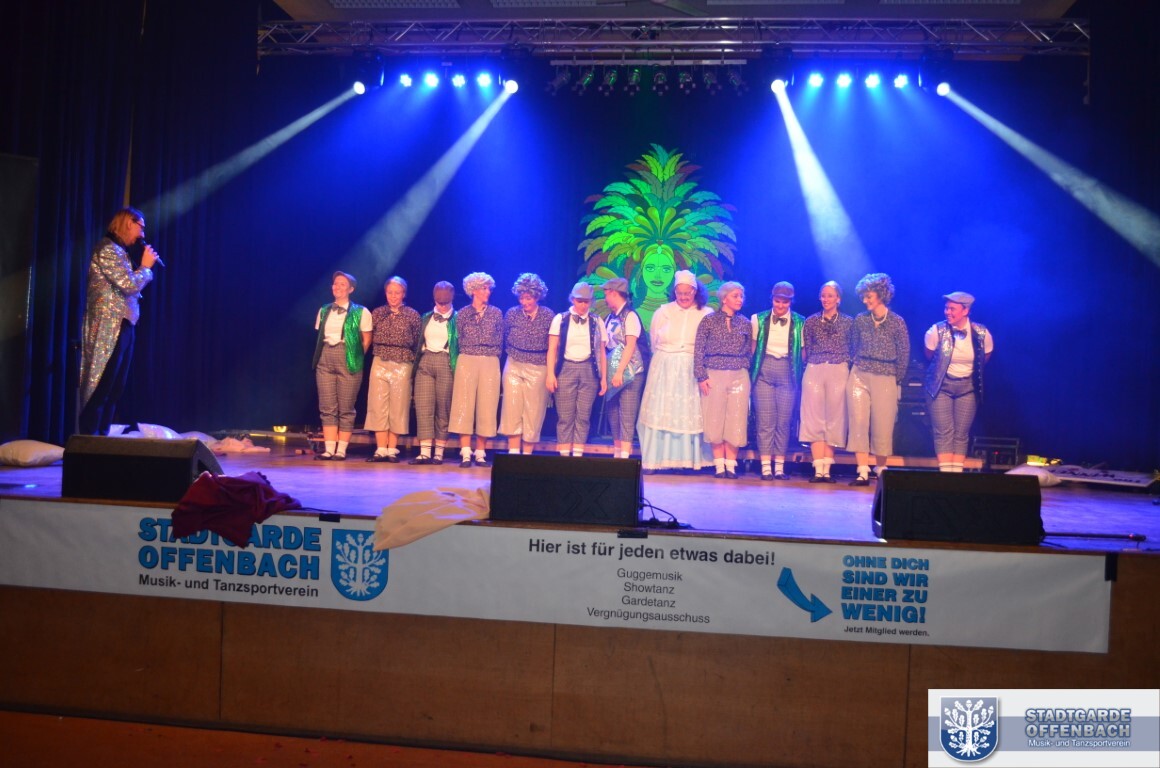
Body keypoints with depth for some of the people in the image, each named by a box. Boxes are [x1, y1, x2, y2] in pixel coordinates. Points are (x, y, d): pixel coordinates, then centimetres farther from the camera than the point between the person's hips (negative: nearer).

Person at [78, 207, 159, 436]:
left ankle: (100, 435, 15)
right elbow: (130, 285, -18)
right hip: (109, 328, -10)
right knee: (100, 386, -8)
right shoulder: (109, 250, -10)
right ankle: (90, 438, -5)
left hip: (120, 326, 10)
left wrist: (145, 267, 12)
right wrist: (146, 266, -3)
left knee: (115, 387, 11)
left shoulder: (118, 251, 21)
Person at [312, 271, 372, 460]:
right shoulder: (324, 311, 13)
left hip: (348, 362, -4)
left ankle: (341, 450, 3)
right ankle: (329, 449, 3)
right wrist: (321, 356, 9)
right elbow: (320, 337, 19)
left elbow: (366, 341, 2)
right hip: (325, 361, 4)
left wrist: (355, 359, 2)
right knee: (327, 407, 1)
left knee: (346, 408, -2)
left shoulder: (360, 312, 0)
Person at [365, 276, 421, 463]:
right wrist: (381, 351, 5)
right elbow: (369, 338, 12)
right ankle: (380, 449, 4)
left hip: (403, 365, -2)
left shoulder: (412, 315, 4)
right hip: (380, 363, 2)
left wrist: (409, 356, -1)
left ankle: (392, 450, 8)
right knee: (378, 405, -1)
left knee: (398, 407, 0)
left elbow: (417, 342, 6)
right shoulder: (377, 313, 9)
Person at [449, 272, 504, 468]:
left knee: (486, 407, 0)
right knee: (464, 405, -6)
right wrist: (469, 356, 6)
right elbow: (459, 340, 9)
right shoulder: (462, 314, 5)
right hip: (467, 361, -1)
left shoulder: (496, 313, 8)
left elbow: (500, 342, 11)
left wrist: (491, 357, 5)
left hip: (490, 363, 1)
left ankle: (480, 454, 6)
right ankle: (465, 454, -5)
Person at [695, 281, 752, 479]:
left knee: (736, 421, 0)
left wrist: (745, 371, 4)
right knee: (714, 420, 0)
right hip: (714, 375, -2)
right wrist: (701, 377, -7)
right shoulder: (708, 320, 2)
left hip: (739, 376, 2)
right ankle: (719, 465, 7)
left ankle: (731, 465, 7)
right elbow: (698, 351, -1)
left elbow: (749, 352, 13)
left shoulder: (745, 323, 9)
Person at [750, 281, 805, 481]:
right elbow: (752, 347, 8)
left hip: (787, 373, 0)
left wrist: (800, 374, -1)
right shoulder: (759, 320, 6)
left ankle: (779, 466, 9)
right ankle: (766, 466, 1)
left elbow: (803, 351, 5)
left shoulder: (799, 323, 5)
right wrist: (751, 370, 2)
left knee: (784, 420, 2)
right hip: (764, 372, 0)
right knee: (765, 420, -2)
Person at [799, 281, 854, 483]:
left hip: (838, 372, -1)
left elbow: (853, 350, 8)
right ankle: (818, 470, -4)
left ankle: (827, 470, 3)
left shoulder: (848, 322, 8)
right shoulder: (811, 321, 10)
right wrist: (811, 364, 3)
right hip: (814, 371, 1)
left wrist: (848, 370, 0)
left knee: (834, 419, -1)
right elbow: (805, 350, 12)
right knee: (815, 419, -4)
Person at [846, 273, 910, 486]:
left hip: (886, 379, -2)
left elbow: (904, 355, 1)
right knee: (859, 423, -5)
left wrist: (897, 380, 4)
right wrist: (856, 368, 9)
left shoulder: (897, 322, -3)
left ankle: (881, 470, 17)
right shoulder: (860, 320, 5)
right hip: (859, 377, 2)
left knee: (882, 426, 1)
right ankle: (862, 472, -4)